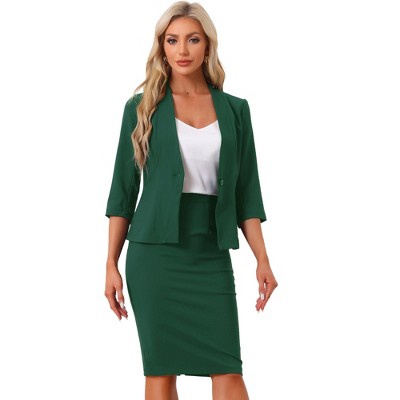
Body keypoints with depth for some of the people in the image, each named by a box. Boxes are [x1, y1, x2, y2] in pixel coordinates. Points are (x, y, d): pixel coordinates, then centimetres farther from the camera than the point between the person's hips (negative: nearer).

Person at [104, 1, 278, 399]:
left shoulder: (234, 109, 8)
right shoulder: (142, 107, 3)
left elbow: (246, 191, 9)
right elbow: (124, 189, 3)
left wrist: (262, 260, 0)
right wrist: (111, 264, -1)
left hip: (211, 252, 1)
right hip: (156, 250, -1)